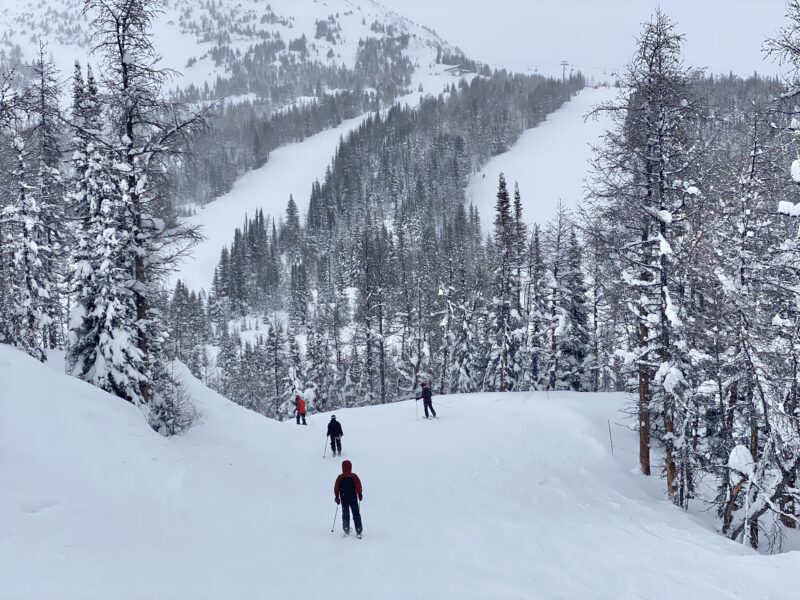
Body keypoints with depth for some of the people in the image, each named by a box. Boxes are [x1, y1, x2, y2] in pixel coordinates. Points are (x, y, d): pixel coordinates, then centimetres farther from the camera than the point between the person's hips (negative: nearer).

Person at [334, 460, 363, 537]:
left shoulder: (340, 478, -3)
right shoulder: (354, 476, -6)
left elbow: (336, 489, -2)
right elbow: (358, 486, -10)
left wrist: (337, 497, 5)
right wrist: (360, 494, -3)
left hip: (344, 499, 1)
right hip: (353, 499, -1)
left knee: (345, 514, 12)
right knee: (356, 514, 5)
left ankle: (346, 530, 6)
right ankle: (358, 531, 1)